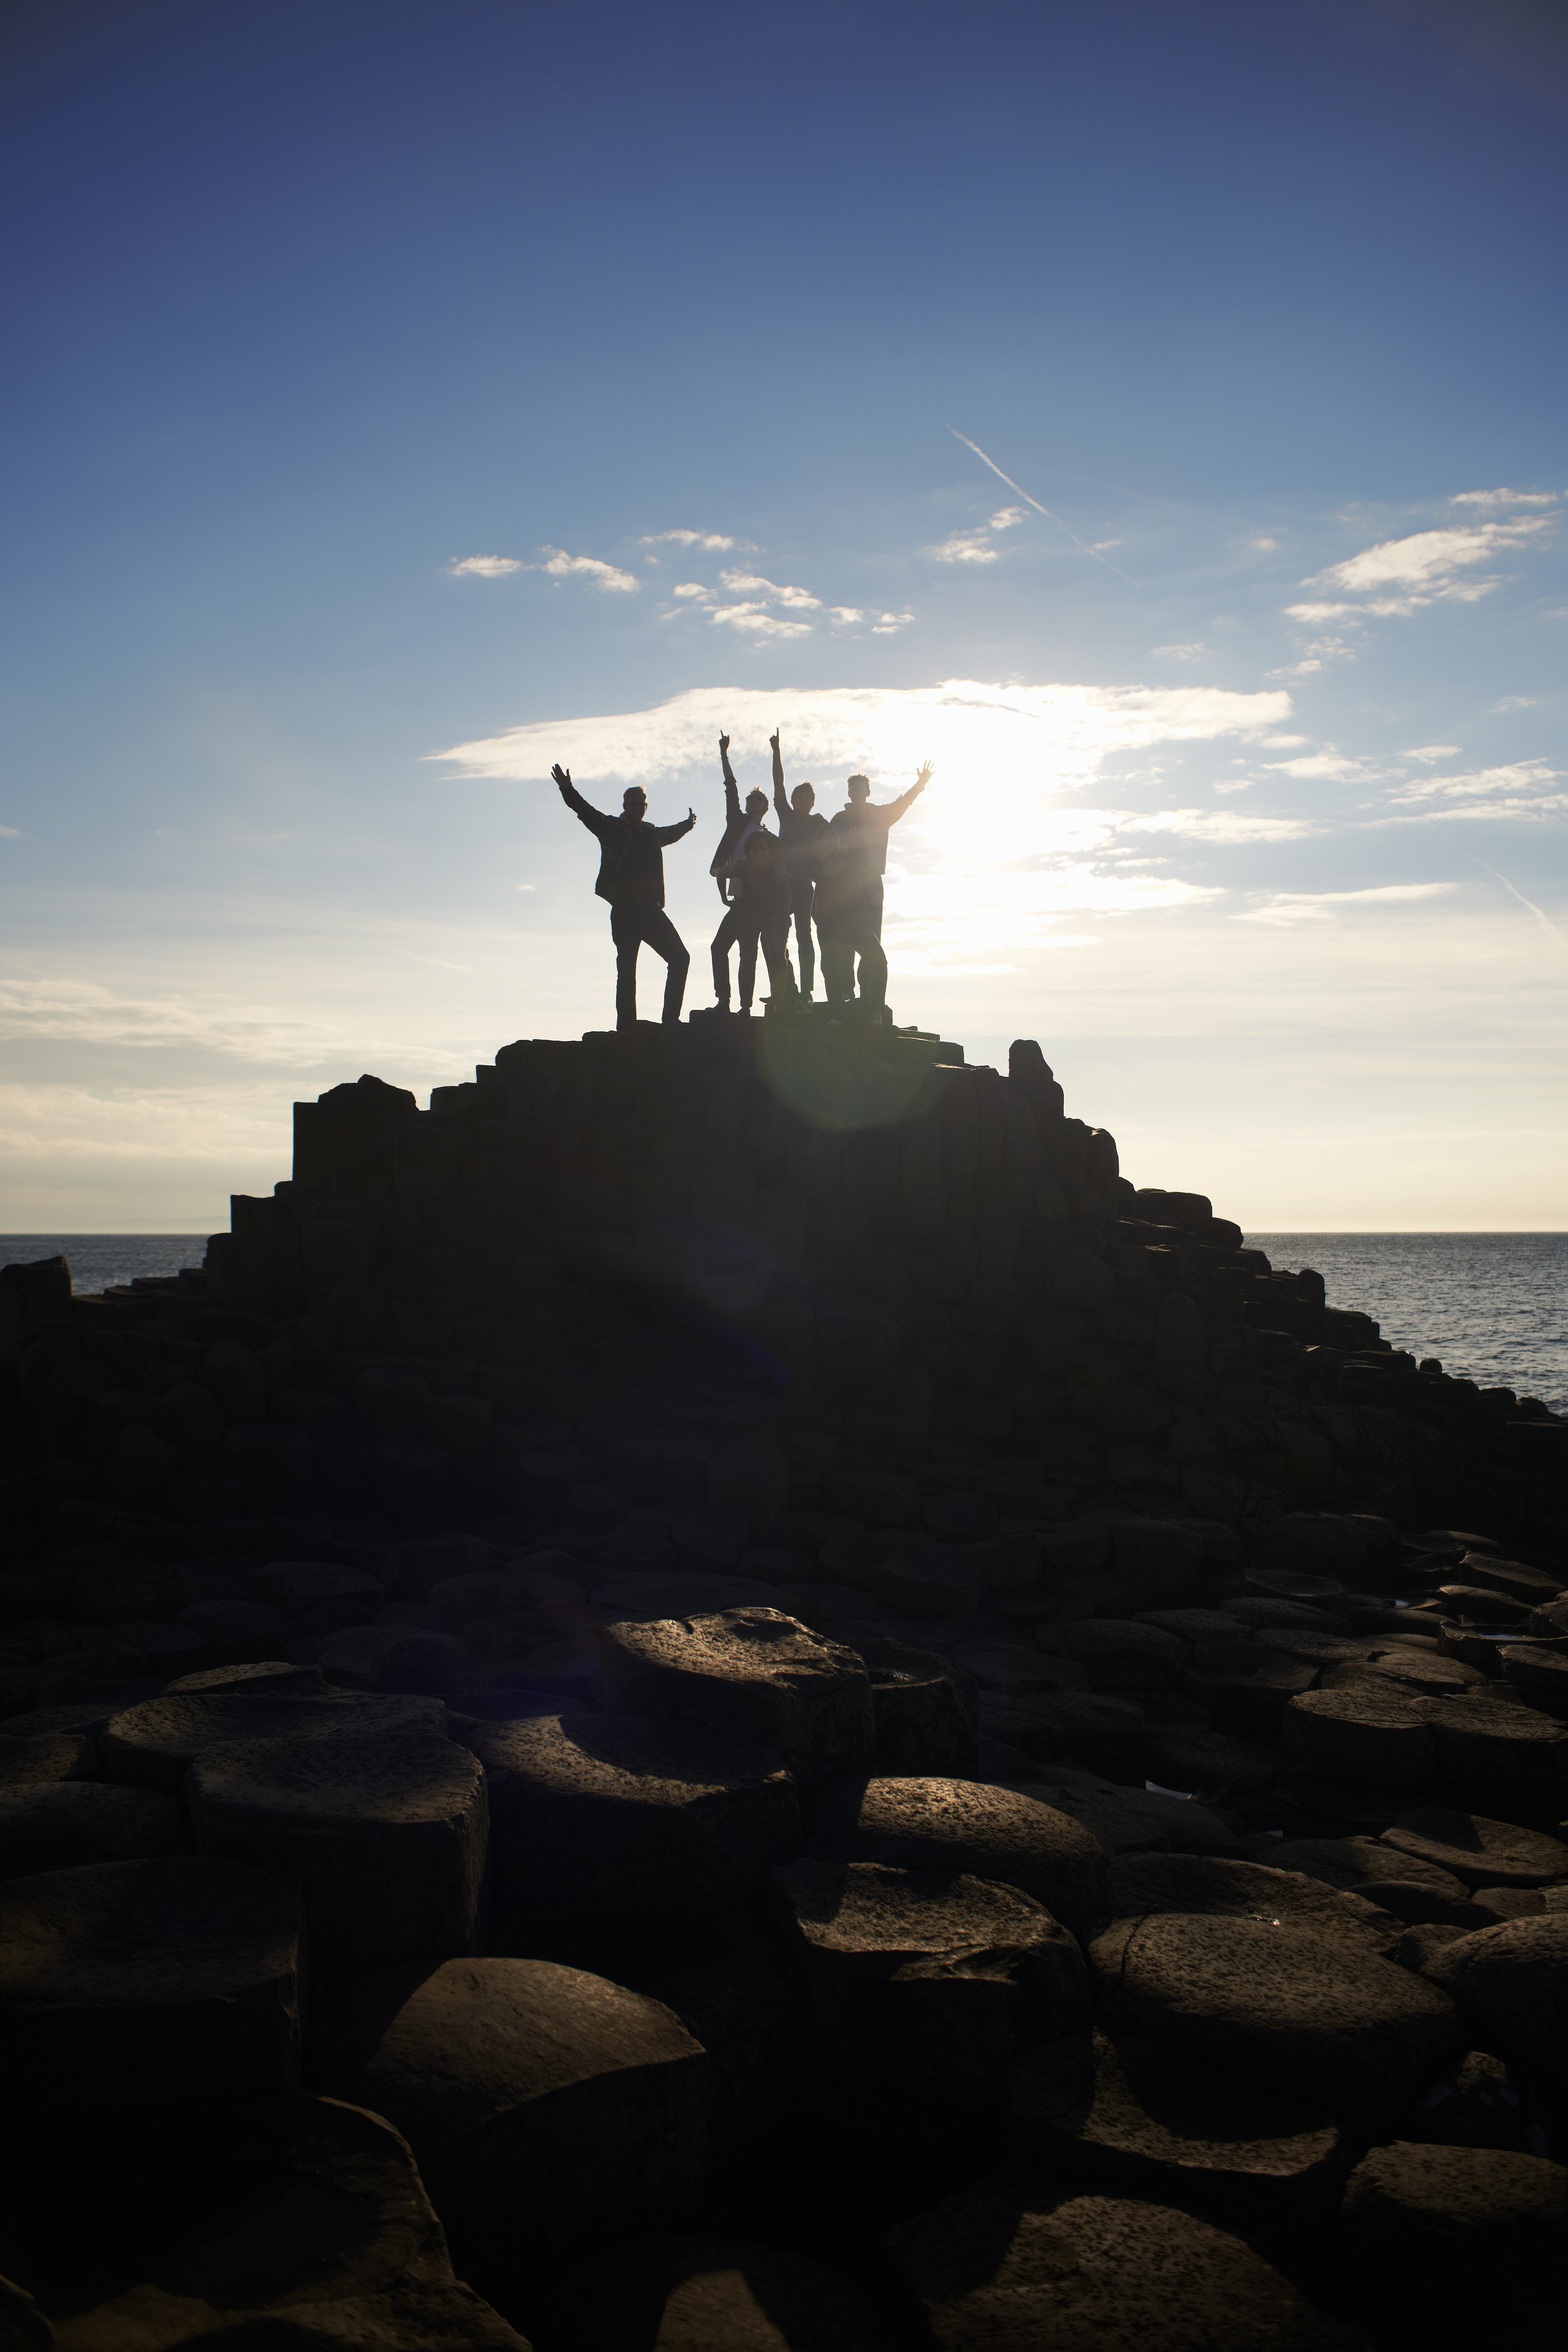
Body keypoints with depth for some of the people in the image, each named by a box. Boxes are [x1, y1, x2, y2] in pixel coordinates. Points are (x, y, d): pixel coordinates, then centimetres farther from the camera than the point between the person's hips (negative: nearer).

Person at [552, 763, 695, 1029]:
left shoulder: (652, 833, 18)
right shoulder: (612, 828, 3)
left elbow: (671, 834, 41)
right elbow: (586, 812, -9)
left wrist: (688, 824, 58)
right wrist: (567, 790, -24)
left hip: (651, 909, 5)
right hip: (624, 910, -5)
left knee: (680, 958, -1)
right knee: (627, 969, -5)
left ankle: (671, 1018, 5)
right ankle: (627, 1028, -2)